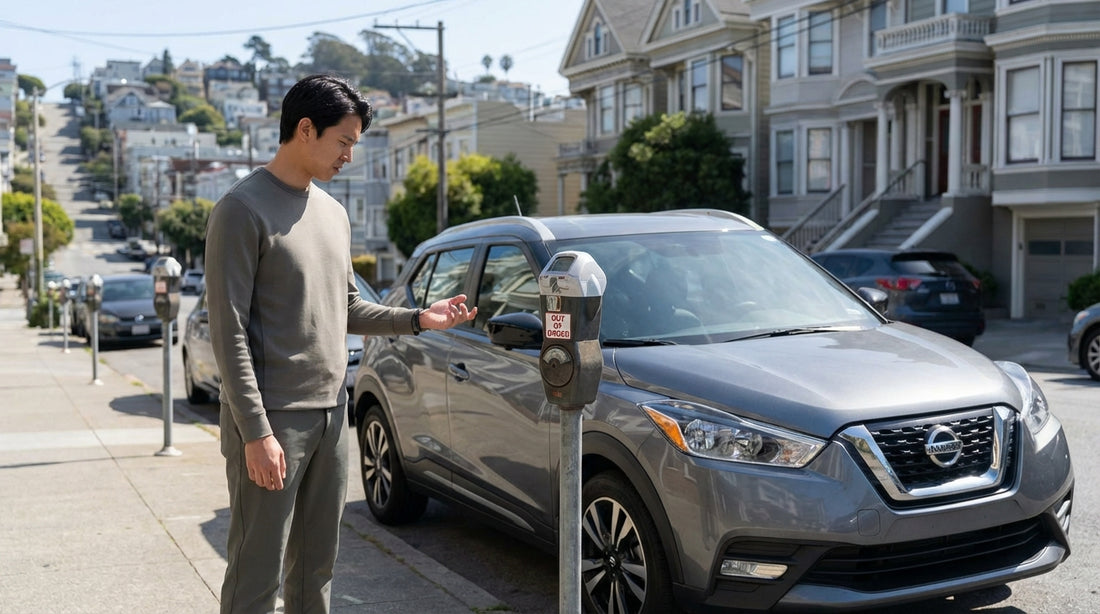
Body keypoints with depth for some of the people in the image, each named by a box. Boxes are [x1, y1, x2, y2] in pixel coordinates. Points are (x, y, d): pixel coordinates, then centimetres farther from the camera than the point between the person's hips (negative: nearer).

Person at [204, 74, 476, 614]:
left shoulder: (333, 213, 15)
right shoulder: (243, 209, -9)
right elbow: (229, 332, -14)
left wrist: (417, 319, 7)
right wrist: (256, 432, -18)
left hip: (331, 415, 7)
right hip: (271, 421, -7)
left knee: (316, 570, 14)